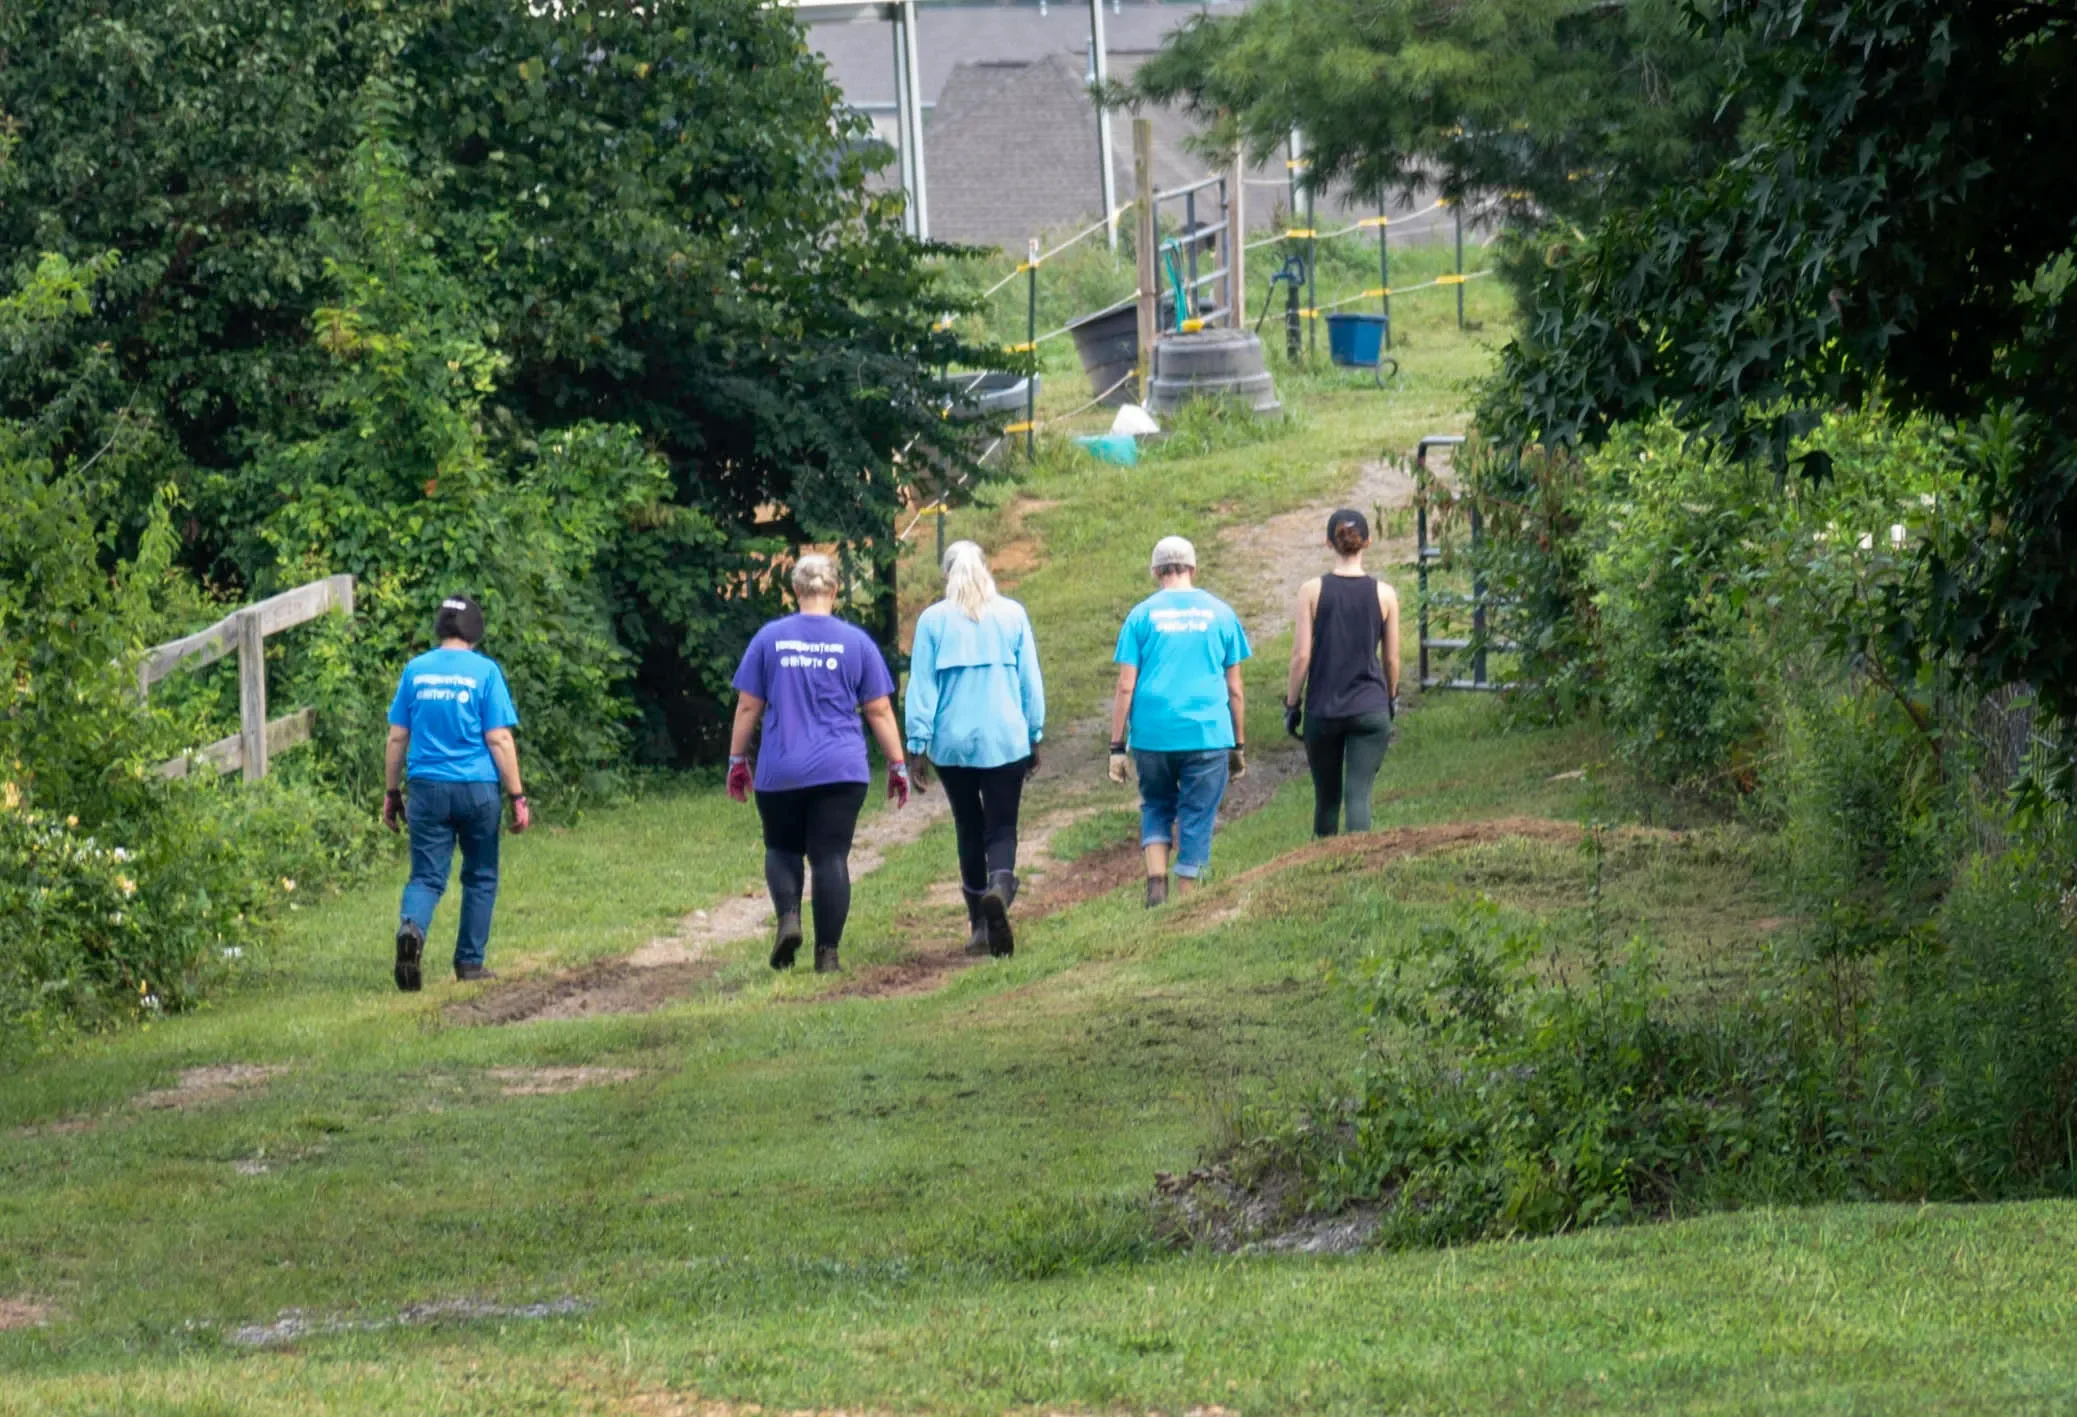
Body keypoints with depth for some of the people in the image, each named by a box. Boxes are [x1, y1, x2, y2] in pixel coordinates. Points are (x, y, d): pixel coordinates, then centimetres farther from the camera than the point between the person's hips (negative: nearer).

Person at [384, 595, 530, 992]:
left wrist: (392, 793, 15)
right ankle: (470, 962, 17)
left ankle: (411, 927, -29)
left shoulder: (415, 670, 5)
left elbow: (397, 738, 7)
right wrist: (517, 797, -2)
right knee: (480, 877, 14)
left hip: (427, 788, 2)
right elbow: (499, 739, -7)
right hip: (477, 788, -2)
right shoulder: (484, 671, -4)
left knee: (426, 876, 1)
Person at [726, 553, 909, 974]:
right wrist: (897, 765, 8)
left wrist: (737, 759, 12)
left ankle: (788, 916, -9)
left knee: (783, 849, 16)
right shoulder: (856, 642, 1)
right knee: (831, 857, 2)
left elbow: (748, 706, 3)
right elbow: (879, 710, 2)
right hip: (840, 769, 0)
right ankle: (827, 952, -2)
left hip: (780, 771, 0)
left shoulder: (769, 638, 1)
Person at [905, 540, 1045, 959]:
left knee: (969, 829, 13)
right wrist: (1034, 735, 13)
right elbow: (1031, 681, 5)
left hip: (952, 743, 1)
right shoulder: (1012, 615, 1)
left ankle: (978, 926, 15)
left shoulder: (933, 620, -1)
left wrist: (918, 745, 2)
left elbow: (921, 687, -1)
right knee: (1001, 829, -1)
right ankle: (999, 889, -32)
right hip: (1004, 742, -1)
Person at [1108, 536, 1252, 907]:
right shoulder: (1220, 613, 5)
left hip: (1152, 734, 0)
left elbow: (1125, 687, -1)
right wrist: (1239, 746, 14)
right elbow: (1235, 690, 7)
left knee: (1156, 807, 18)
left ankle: (1156, 883, -2)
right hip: (1207, 735, 0)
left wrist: (1116, 747, 2)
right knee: (1196, 820, 5)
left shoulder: (1142, 614, 2)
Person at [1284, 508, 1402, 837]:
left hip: (1322, 710, 0)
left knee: (1326, 798, 15)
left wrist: (1292, 705, 4)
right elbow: (1392, 659, 5)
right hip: (1370, 709, 0)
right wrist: (1391, 699, 22)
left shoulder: (1312, 591, -6)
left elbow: (1301, 656, -6)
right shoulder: (1384, 594, -2)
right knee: (1359, 795, -4)